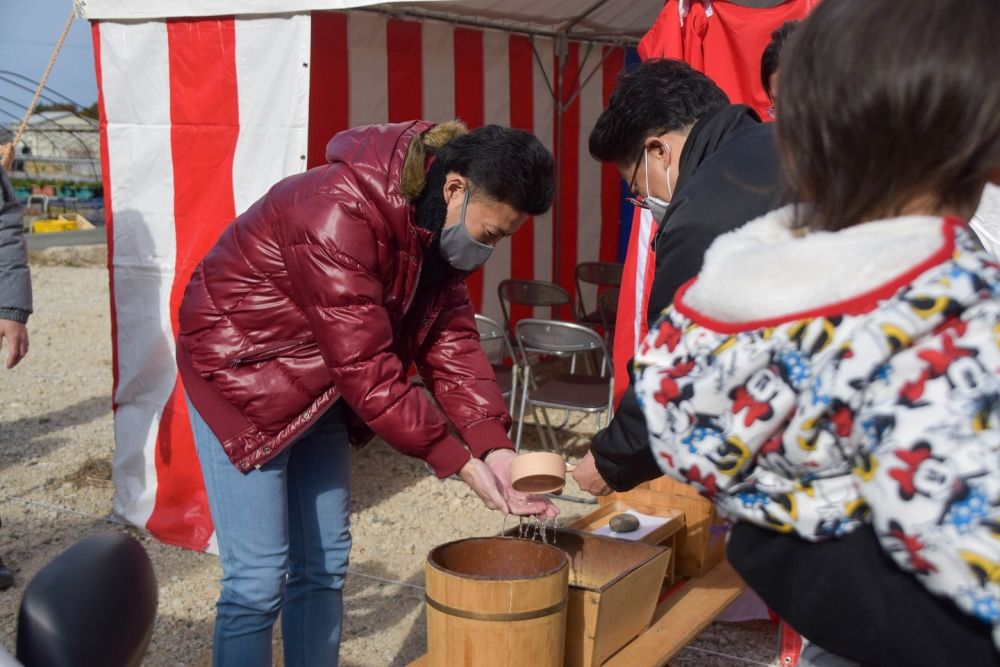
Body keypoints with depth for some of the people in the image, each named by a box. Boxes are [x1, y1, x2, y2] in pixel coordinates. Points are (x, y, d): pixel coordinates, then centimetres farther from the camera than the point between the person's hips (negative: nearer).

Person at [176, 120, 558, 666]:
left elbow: (451, 340, -6)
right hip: (239, 370, -8)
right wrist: (458, 462, -25)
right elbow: (366, 369, -31)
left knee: (325, 561, 11)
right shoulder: (340, 216, -32)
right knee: (259, 576, -7)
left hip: (318, 384, 8)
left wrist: (494, 447, -18)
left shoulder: (437, 227, -5)